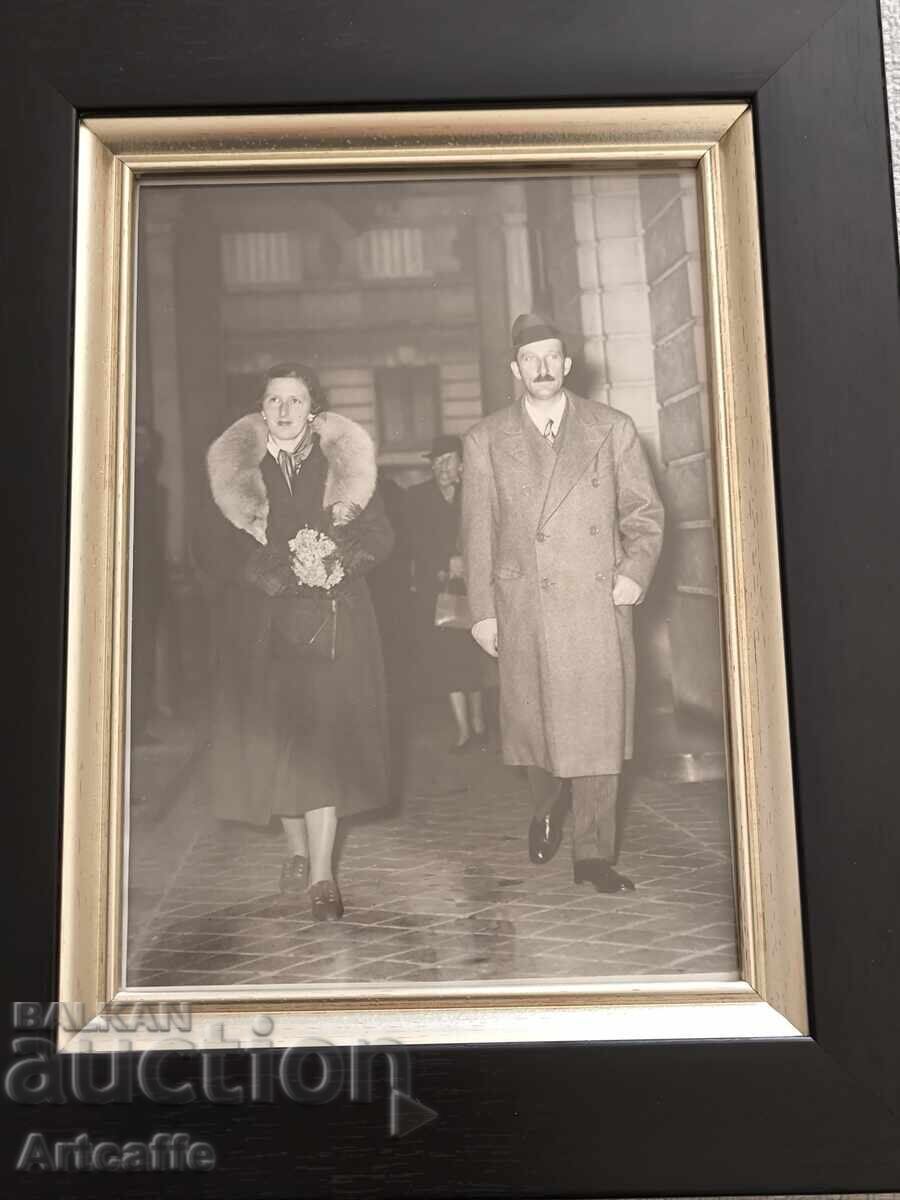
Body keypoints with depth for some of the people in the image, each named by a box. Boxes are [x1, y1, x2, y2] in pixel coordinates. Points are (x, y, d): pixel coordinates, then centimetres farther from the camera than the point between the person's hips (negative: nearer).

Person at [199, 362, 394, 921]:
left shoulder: (345, 462, 5)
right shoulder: (236, 469, 6)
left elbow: (381, 535, 4)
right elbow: (216, 550, 3)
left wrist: (341, 558, -15)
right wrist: (267, 573, -14)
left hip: (332, 618, -1)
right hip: (261, 621, 1)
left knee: (324, 734, -8)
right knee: (273, 734, 5)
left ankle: (322, 874, -5)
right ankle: (298, 849, 26)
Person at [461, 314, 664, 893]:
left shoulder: (613, 429, 5)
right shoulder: (487, 439, 5)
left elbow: (645, 512, 9)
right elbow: (478, 531, 5)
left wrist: (636, 571, -7)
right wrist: (482, 610, 1)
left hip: (600, 605, 0)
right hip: (524, 609, 0)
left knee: (599, 726, 1)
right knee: (532, 722, 9)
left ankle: (595, 855, 15)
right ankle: (546, 809, 41)